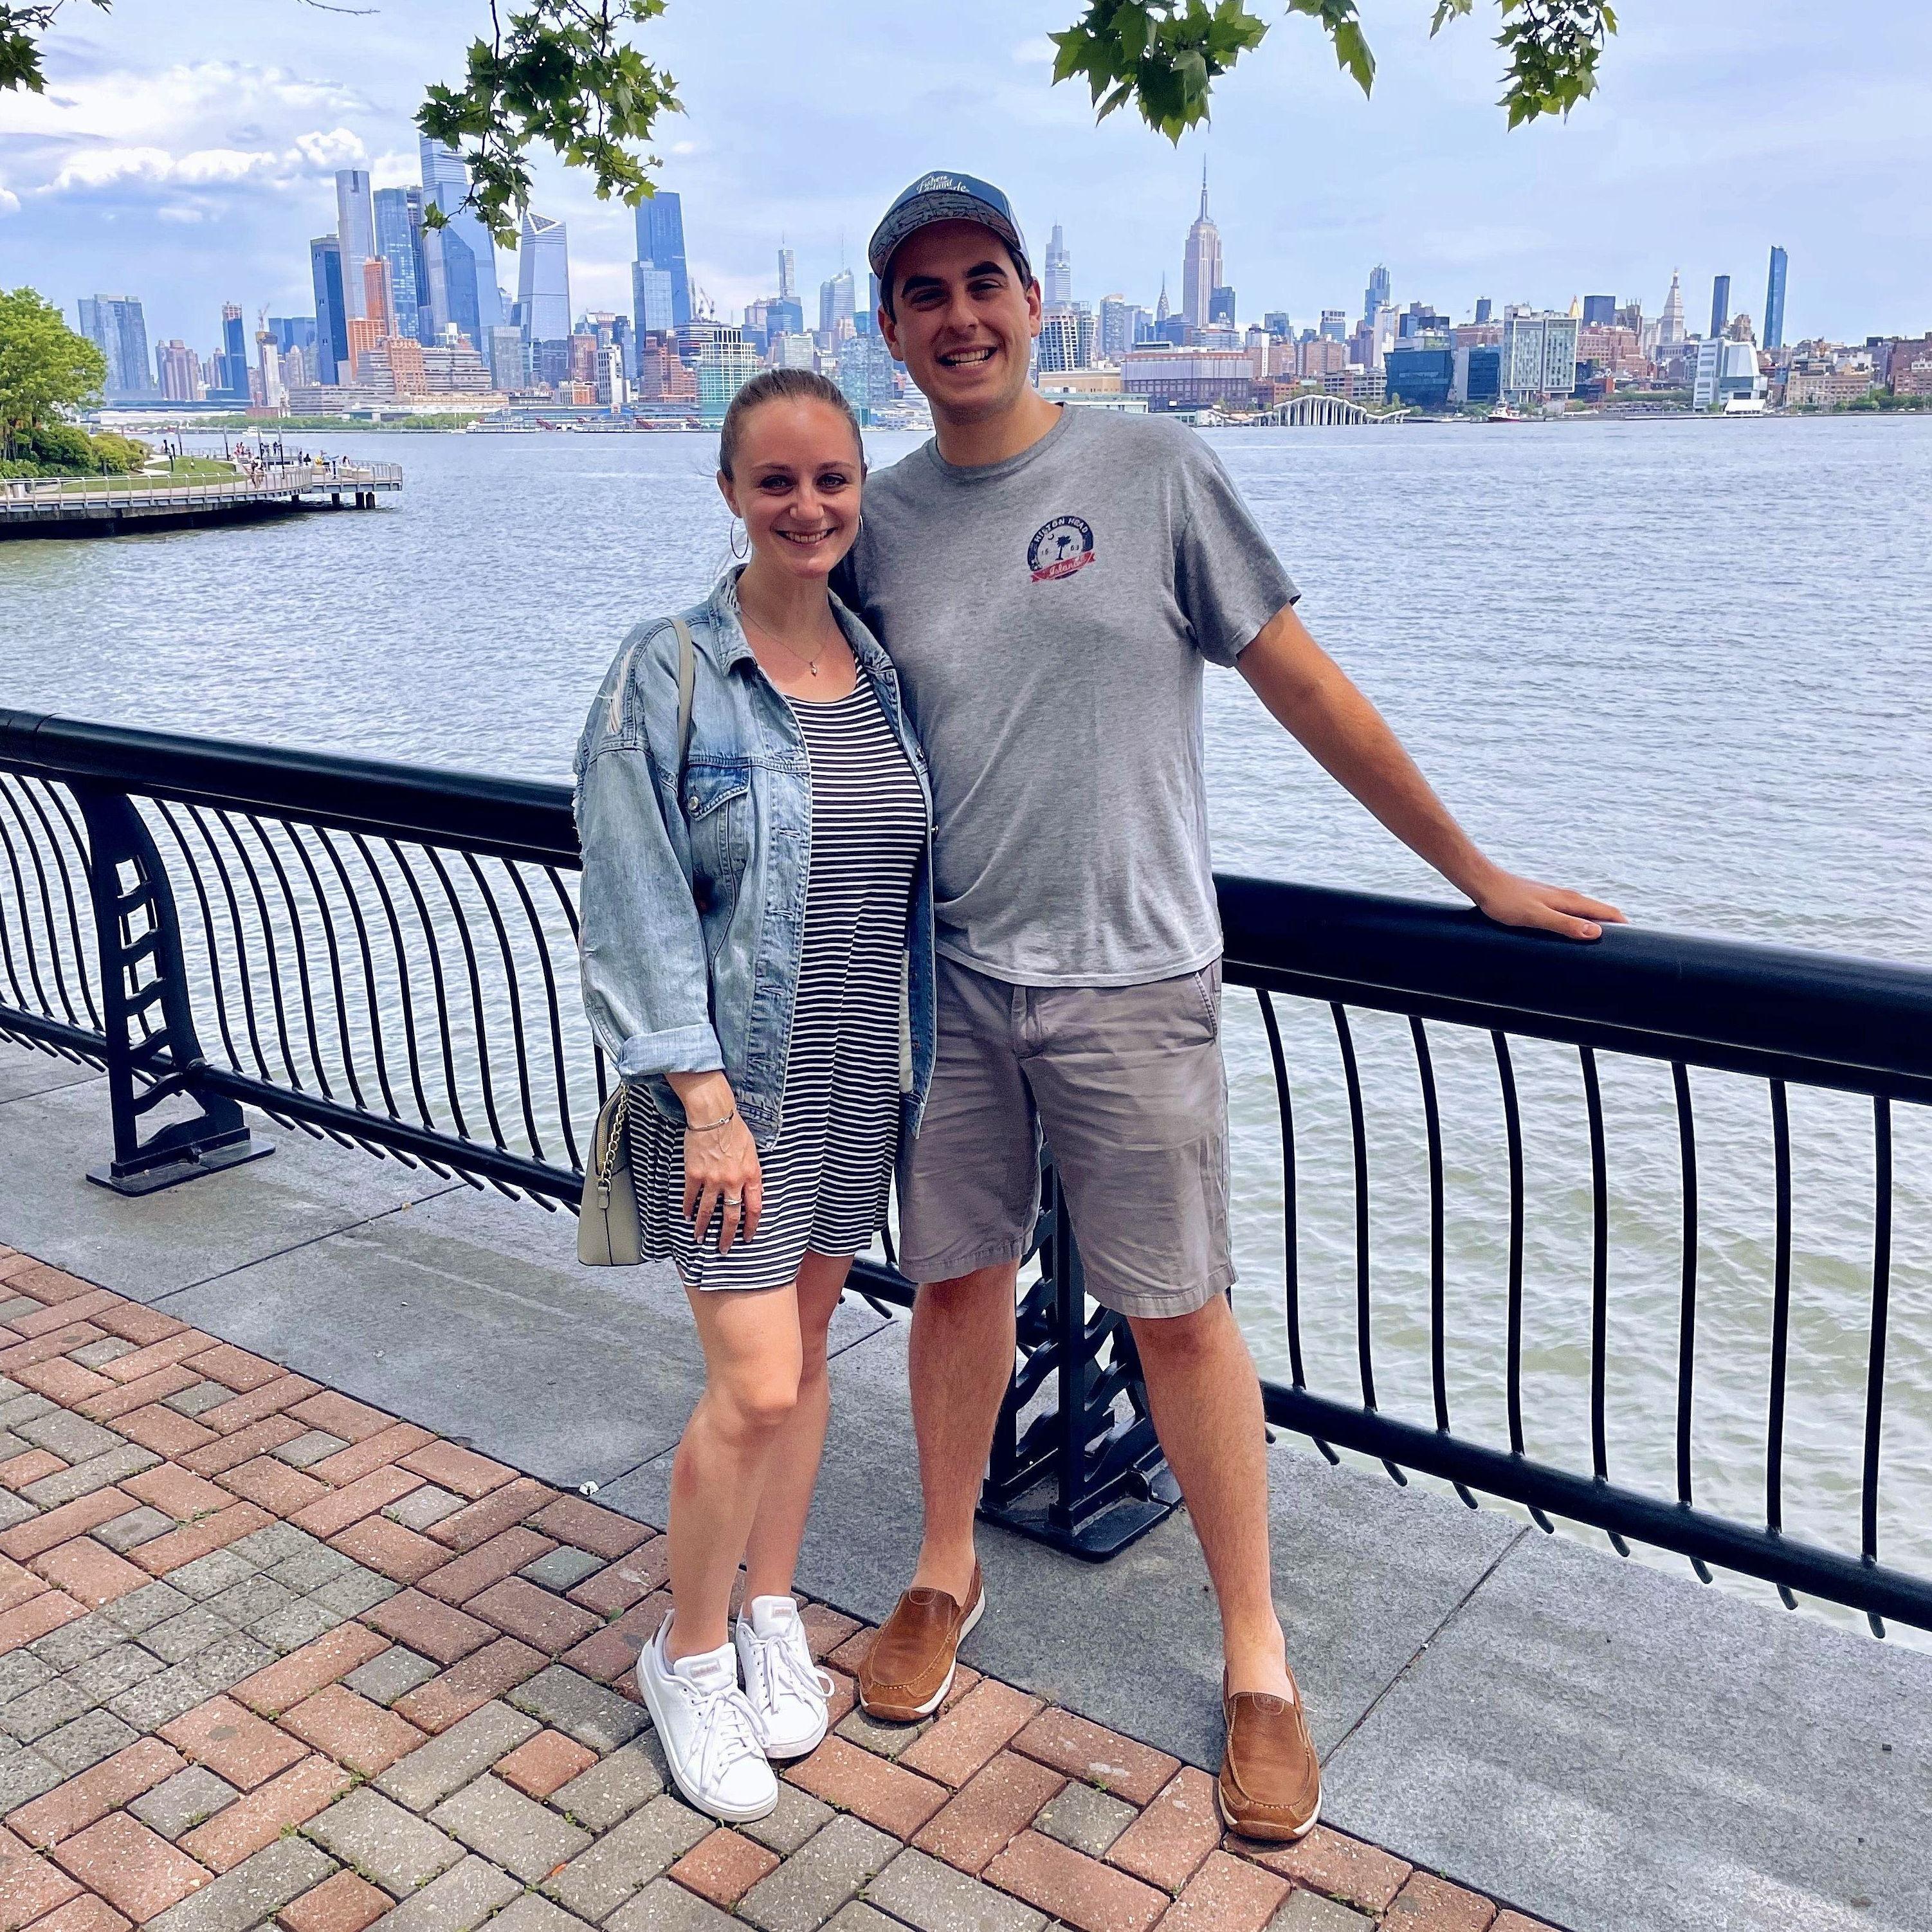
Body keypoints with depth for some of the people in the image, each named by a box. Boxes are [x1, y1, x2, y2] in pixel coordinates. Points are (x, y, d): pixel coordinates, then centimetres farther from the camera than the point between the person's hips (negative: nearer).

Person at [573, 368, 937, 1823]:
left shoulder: (883, 666, 5)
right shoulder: (672, 672, -11)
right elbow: (639, 904, -13)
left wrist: (913, 1060, 9)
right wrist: (707, 1099, -18)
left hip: (857, 1067, 5)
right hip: (729, 1073, -5)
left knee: (807, 1346, 15)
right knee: (754, 1384, -4)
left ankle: (773, 1618, 35)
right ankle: (689, 1655, 20)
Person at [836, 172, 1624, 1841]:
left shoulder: (1152, 471, -4)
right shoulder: (880, 521, 5)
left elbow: (1303, 685, -1)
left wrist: (1476, 872, 2)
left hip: (1129, 980, -3)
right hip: (945, 976, 3)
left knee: (1179, 1314, 3)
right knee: (957, 1282, 13)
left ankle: (1257, 1659, 20)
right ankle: (946, 1577, 35)